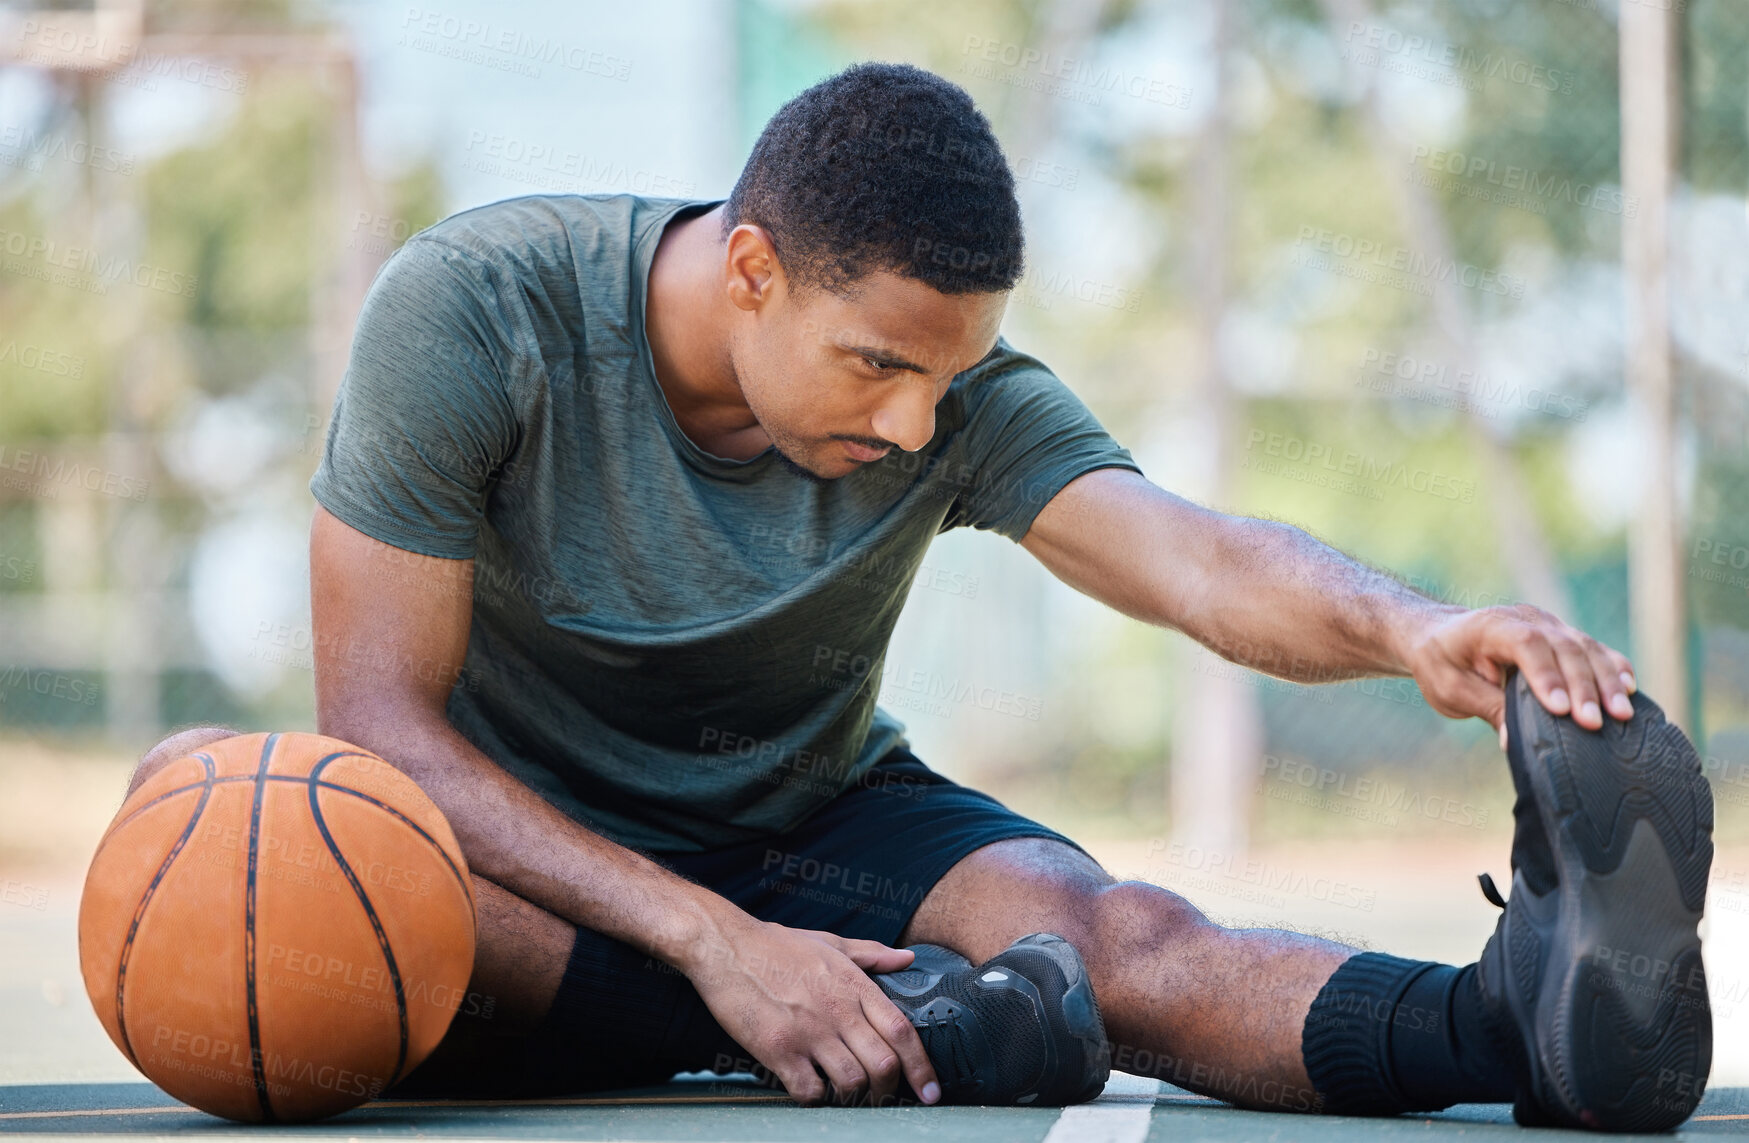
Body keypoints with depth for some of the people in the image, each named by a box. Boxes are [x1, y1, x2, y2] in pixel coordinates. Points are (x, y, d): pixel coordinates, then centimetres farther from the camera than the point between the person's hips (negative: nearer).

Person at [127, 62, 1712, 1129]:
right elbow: (379, 717, -24)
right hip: (535, 871, -2)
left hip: (817, 830, 2)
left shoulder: (954, 396, -12)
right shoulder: (468, 316, -20)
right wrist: (709, 939, -36)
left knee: (1117, 930, -31)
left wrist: (1402, 629, -53)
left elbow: (1197, 561, -28)